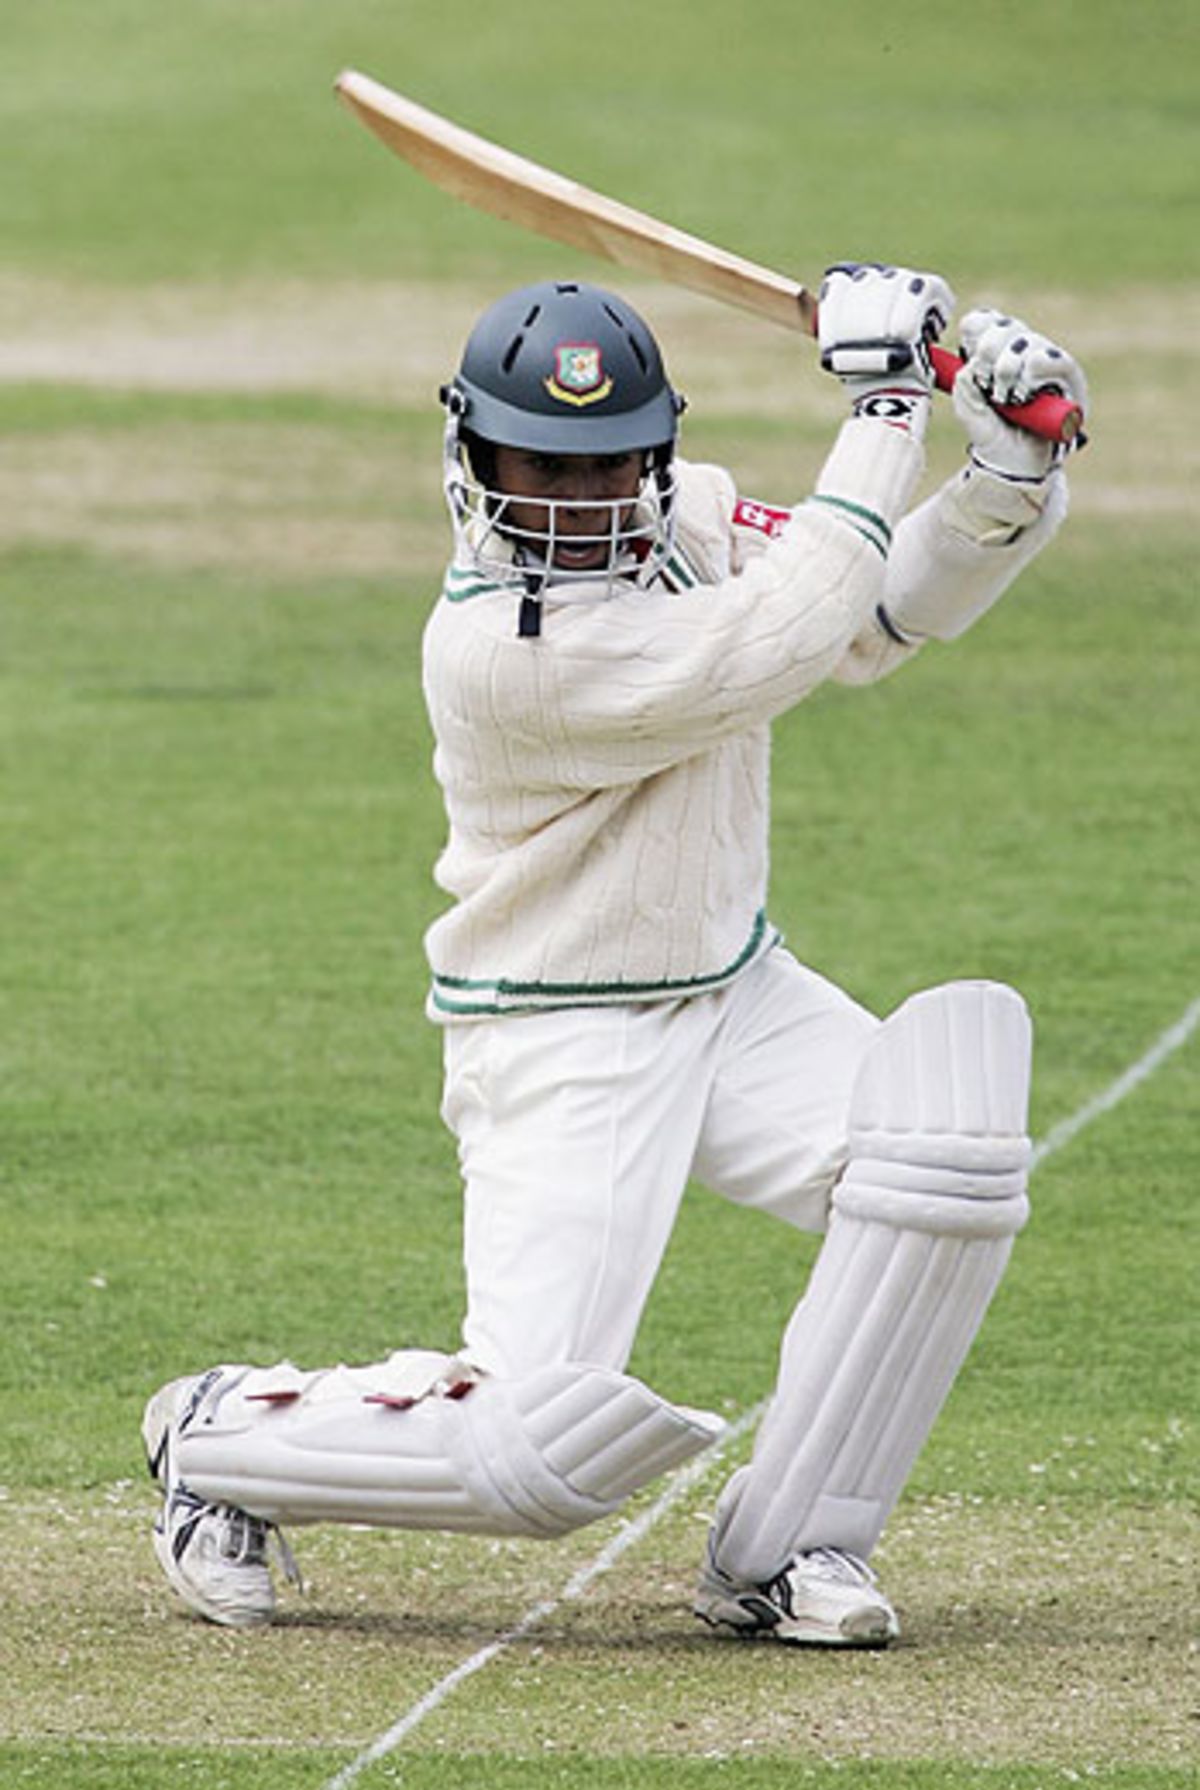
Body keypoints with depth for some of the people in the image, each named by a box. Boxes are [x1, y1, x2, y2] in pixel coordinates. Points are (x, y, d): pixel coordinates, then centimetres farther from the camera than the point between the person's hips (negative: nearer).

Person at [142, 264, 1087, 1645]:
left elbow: (878, 621, 4)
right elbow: (779, 647, -30)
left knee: (944, 1150, -20)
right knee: (547, 1450, -18)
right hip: (562, 1053, -7)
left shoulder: (680, 518, 0)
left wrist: (1008, 480, -14)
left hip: (736, 999, 8)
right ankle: (222, 1438, 13)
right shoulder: (496, 643, -26)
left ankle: (780, 1551, -6)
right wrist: (882, 405, -26)